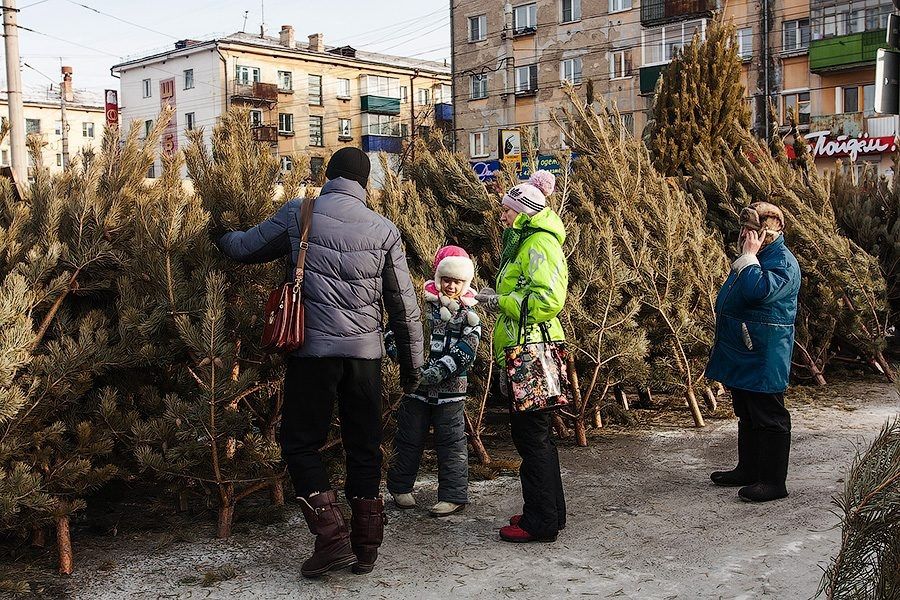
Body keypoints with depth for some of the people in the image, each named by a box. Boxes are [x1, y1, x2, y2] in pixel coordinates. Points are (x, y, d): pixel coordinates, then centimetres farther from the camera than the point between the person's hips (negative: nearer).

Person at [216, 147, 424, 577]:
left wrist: (222, 238, 31)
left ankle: (332, 537, -2)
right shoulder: (384, 230, 4)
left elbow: (243, 248, 8)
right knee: (364, 449, 12)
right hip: (365, 352, 3)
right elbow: (404, 304, 5)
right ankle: (366, 548, 18)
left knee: (301, 445, 9)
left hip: (313, 349, -2)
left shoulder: (298, 214, -1)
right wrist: (412, 363, 14)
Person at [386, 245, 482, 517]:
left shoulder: (468, 314, 3)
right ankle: (400, 487, 28)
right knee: (409, 438, 11)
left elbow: (465, 351, -7)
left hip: (450, 388, 0)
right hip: (417, 387, 0)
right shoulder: (420, 304, 0)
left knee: (451, 443, 4)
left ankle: (454, 495, 12)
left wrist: (439, 370, -20)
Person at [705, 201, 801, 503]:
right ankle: (748, 470, 29)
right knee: (746, 416, 18)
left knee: (769, 418, -3)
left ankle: (773, 481, 4)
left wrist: (749, 256, -24)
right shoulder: (756, 259, 15)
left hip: (764, 359, -10)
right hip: (742, 354, 10)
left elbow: (758, 291, -33)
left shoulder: (783, 262, -16)